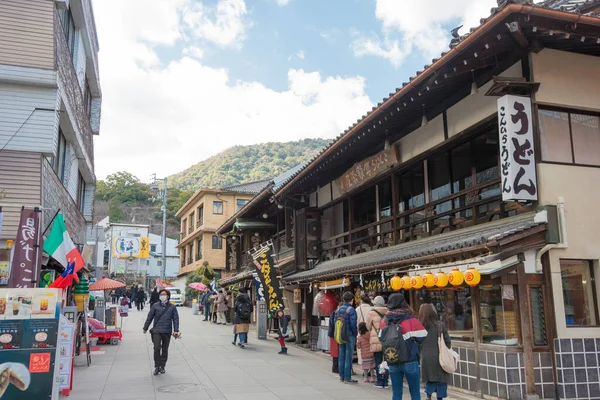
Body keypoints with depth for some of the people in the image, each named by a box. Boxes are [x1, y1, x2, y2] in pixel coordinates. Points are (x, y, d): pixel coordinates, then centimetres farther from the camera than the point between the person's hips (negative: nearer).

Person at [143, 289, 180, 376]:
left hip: (167, 331, 1)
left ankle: (162, 366, 24)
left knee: (165, 350, 10)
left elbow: (175, 319, 2)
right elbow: (149, 317, 8)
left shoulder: (172, 307, 3)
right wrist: (145, 328, 13)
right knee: (157, 348, -12)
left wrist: (176, 330, -5)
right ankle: (157, 367, 0)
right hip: (156, 330, -1)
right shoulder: (155, 306, 2)